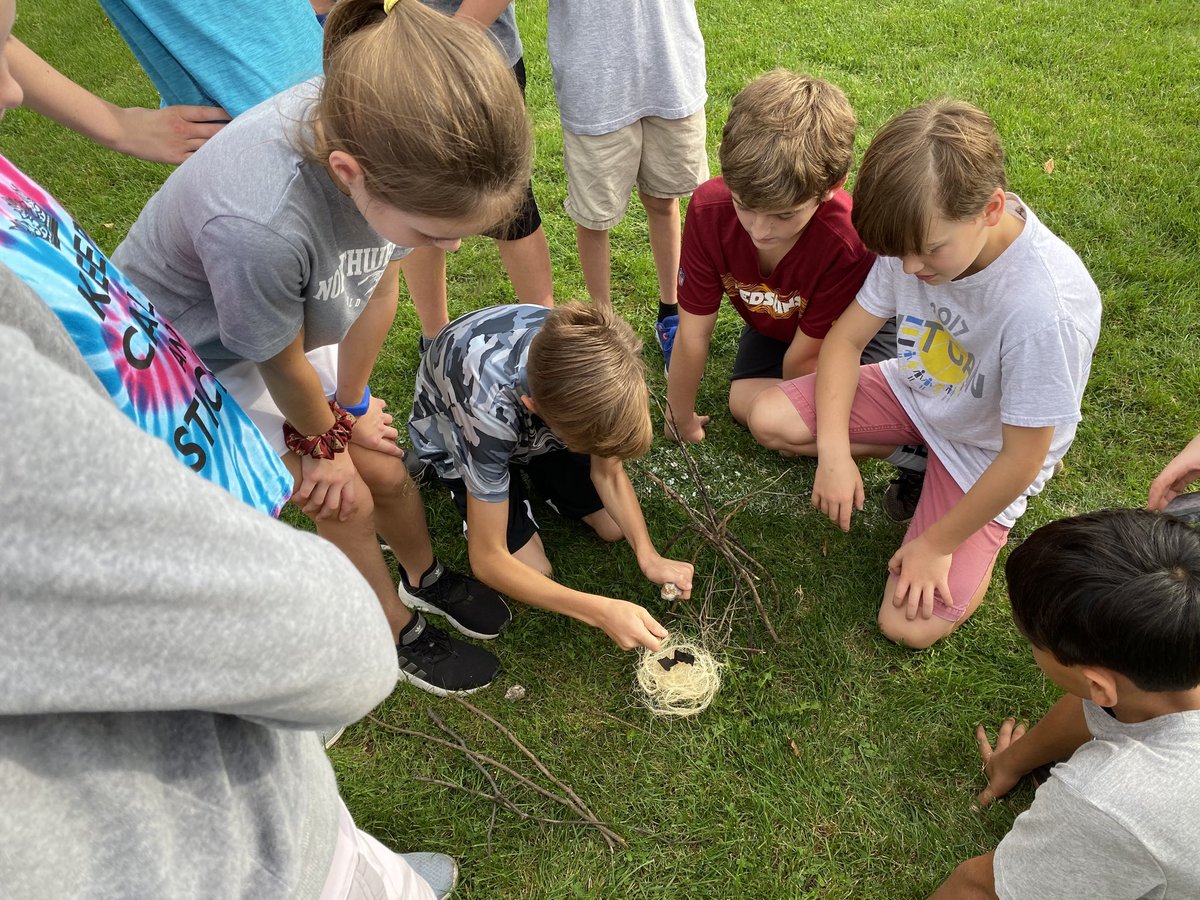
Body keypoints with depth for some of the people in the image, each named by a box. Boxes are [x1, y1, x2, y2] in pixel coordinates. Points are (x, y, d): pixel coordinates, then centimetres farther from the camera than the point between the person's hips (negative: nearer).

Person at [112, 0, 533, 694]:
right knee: (347, 502, 3)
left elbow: (381, 282, -11)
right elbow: (280, 364, -25)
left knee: (385, 469, 13)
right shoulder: (257, 222, -46)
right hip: (202, 358, -5)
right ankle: (400, 638, 32)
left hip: (304, 319, 5)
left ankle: (425, 577, 45)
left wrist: (351, 404, 0)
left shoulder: (387, 131, -29)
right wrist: (325, 442, -4)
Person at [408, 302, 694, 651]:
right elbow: (488, 559, -35)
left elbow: (608, 472, -15)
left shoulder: (585, 360, -33)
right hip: (454, 430, -3)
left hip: (535, 425, 4)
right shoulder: (490, 408, -46)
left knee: (615, 526, -1)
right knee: (534, 572, -12)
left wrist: (649, 556, -28)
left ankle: (526, 468, 21)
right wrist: (602, 611, -41)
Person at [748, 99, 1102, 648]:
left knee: (909, 624, -15)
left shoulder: (1045, 307, -38)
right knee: (769, 418, -10)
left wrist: (936, 545, -17)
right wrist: (834, 451, -18)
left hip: (985, 451, -5)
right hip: (916, 392, 6)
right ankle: (918, 459, 5)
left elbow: (1022, 459, -27)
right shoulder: (919, 233, -20)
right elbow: (847, 337, -8)